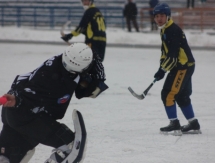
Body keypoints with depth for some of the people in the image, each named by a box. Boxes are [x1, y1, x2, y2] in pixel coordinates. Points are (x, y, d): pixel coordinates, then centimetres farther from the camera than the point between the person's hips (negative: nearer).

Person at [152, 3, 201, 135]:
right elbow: (165, 52, 21)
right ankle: (194, 124, 25)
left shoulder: (173, 30, -19)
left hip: (184, 66, -11)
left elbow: (173, 55, -25)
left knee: (168, 94, -12)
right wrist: (162, 68, 10)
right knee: (182, 96, 18)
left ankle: (175, 125, -8)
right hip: (180, 66, 11)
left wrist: (163, 70, -22)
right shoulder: (165, 30, 14)